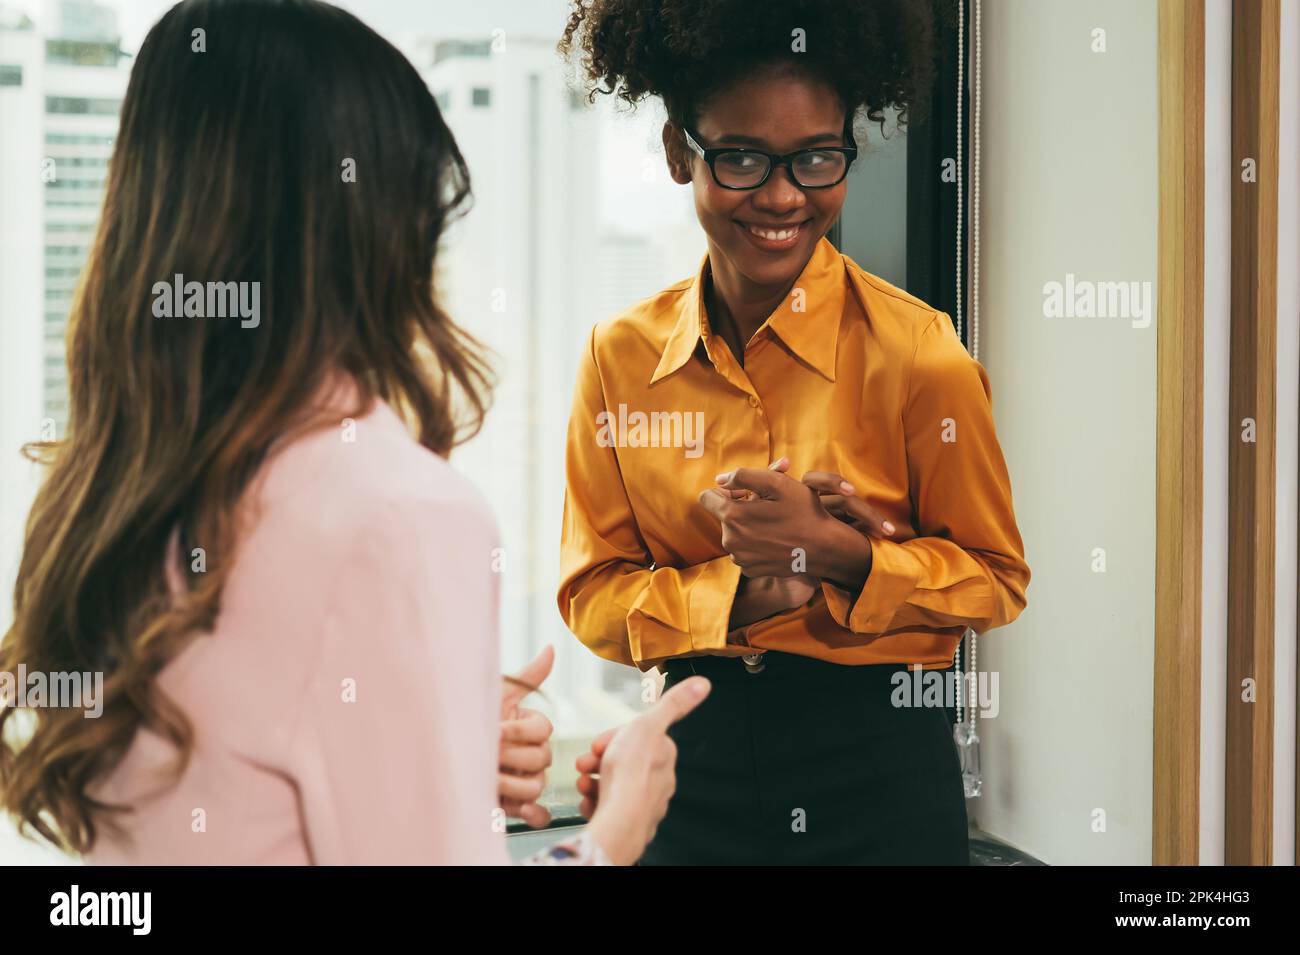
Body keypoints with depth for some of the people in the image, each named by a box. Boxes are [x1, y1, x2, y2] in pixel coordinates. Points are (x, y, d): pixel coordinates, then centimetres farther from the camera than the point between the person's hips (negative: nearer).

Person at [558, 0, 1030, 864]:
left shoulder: (916, 352, -12)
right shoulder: (621, 357, -3)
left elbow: (995, 580, -4)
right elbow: (593, 596, -2)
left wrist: (838, 553, -21)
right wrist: (742, 589, -19)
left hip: (879, 767, -2)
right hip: (698, 752, 3)